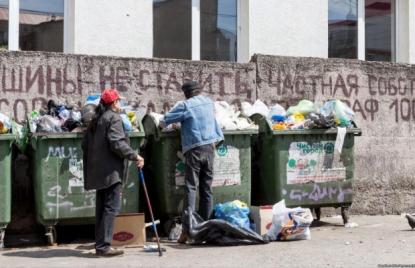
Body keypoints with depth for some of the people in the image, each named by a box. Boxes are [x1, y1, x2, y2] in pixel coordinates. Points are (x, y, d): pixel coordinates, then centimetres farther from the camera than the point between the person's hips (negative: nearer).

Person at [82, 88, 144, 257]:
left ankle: (100, 244, 17)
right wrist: (134, 156, -15)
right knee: (112, 206, -8)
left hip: (98, 171, 9)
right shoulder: (114, 118, -9)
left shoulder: (96, 120, 18)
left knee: (102, 207, 13)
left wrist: (90, 165, 26)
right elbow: (117, 143, -20)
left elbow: (86, 144, 20)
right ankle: (103, 246, -11)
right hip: (111, 170, -9)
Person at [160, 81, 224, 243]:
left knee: (191, 187, -8)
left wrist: (162, 124, 19)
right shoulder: (209, 102, 14)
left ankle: (187, 228, -16)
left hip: (194, 148, -5)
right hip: (210, 146, 5)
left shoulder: (185, 105, -3)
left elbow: (164, 121, -1)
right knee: (206, 188, 10)